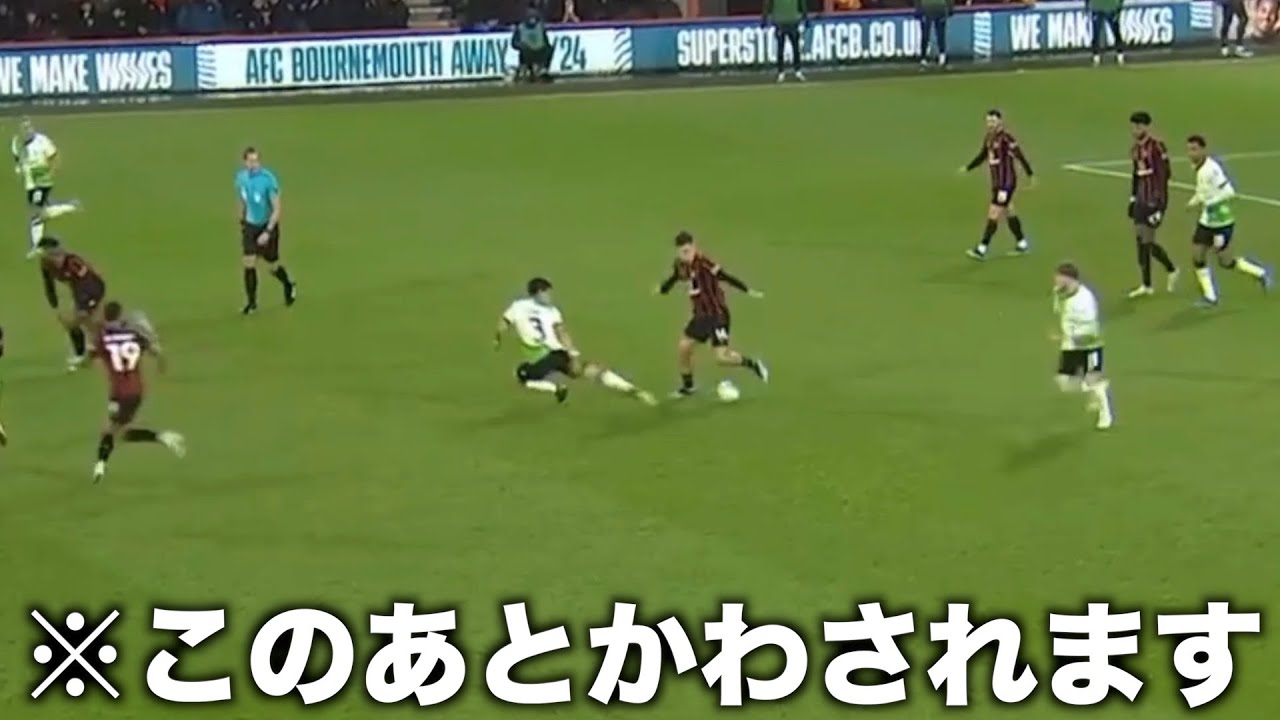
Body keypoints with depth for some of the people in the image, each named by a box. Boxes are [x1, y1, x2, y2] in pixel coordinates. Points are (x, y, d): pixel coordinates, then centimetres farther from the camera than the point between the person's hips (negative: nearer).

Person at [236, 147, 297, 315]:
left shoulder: (268, 179, -22)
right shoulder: (241, 177, -6)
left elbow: (277, 209, -19)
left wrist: (268, 232, -24)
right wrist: (242, 222, 16)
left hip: (268, 225, -4)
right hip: (250, 225, 4)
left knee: (272, 266, 8)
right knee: (248, 264, -6)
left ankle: (289, 286, 38)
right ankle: (251, 302, 7)